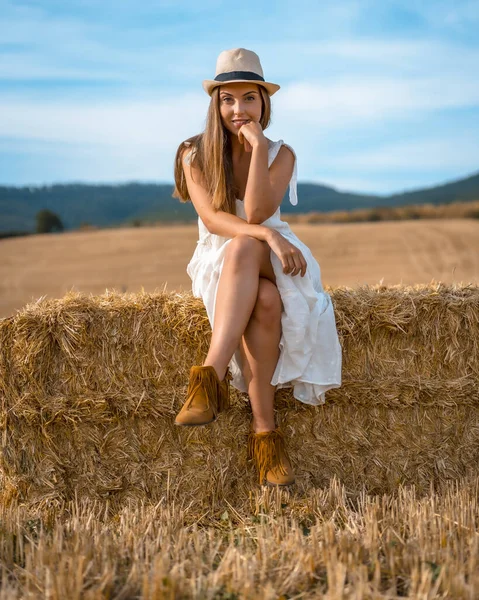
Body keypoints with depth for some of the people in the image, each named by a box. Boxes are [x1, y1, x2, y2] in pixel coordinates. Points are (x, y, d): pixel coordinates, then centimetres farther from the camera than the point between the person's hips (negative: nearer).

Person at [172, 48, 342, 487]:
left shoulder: (281, 154, 0)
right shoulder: (195, 154, -2)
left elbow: (257, 213, -15)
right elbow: (211, 219, -15)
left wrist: (258, 147, -20)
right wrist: (268, 234, -30)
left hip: (270, 259, 1)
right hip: (219, 262, -1)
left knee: (243, 247, -37)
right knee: (265, 301, -35)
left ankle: (212, 375, -42)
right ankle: (265, 428, -37)